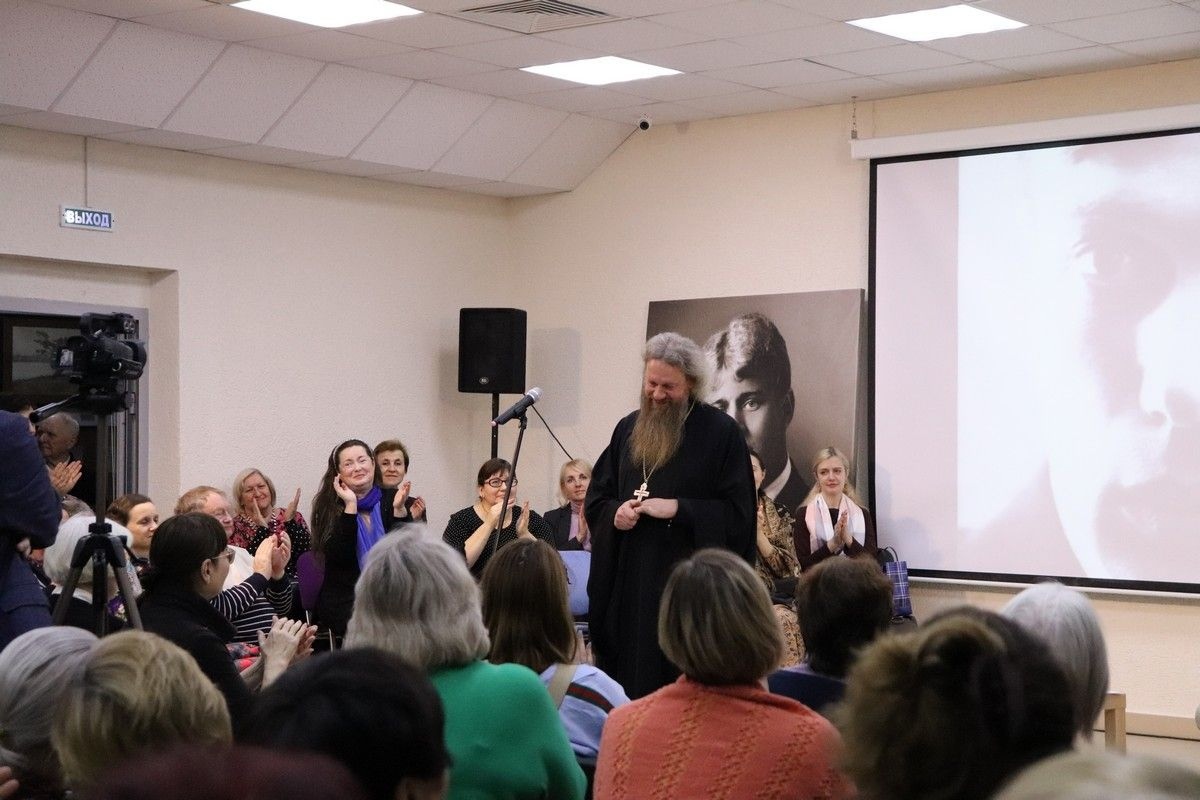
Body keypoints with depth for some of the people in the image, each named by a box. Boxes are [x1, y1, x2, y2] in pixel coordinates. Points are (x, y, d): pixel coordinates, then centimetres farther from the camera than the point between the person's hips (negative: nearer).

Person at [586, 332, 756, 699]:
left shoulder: (721, 433, -3)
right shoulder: (628, 429, 12)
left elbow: (738, 514, -7)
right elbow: (596, 499, 17)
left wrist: (677, 509, -16)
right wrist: (615, 513, -5)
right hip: (628, 585, 5)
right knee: (626, 687, 4)